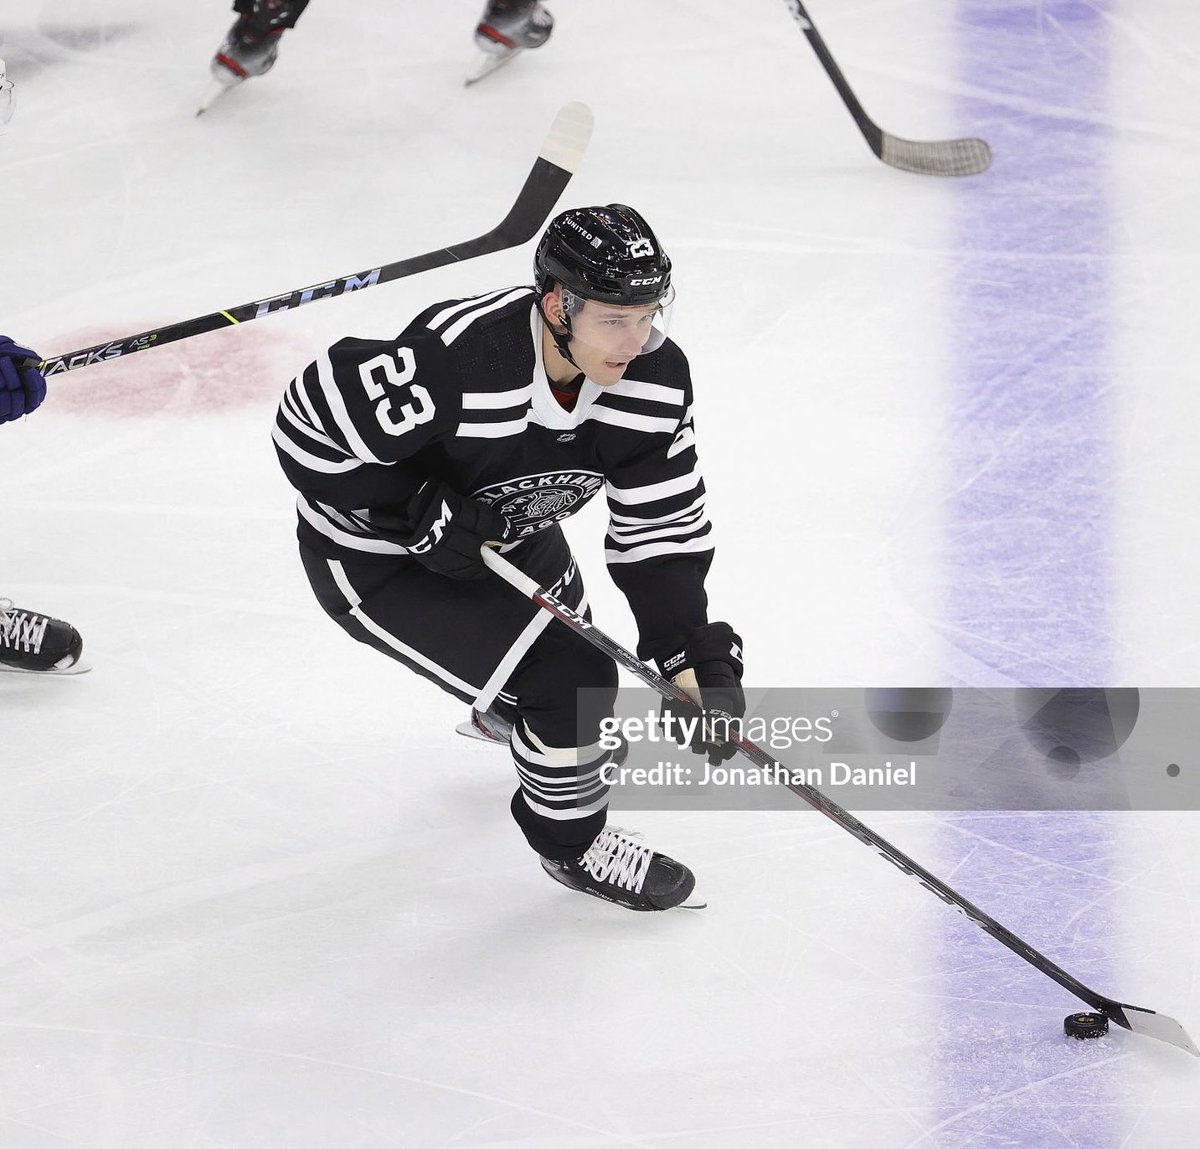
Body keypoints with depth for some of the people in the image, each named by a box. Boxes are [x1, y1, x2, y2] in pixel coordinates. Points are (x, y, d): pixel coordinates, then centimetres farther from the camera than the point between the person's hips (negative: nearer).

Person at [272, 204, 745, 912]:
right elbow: (310, 429, -31)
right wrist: (426, 518, -31)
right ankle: (574, 843, 12)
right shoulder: (455, 362, -41)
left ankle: (508, 714, 67)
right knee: (564, 680, -15)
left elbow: (661, 531, -13)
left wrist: (698, 662, -21)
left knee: (566, 636, 30)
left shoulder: (655, 377, -21)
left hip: (502, 527, 7)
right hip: (373, 559, -7)